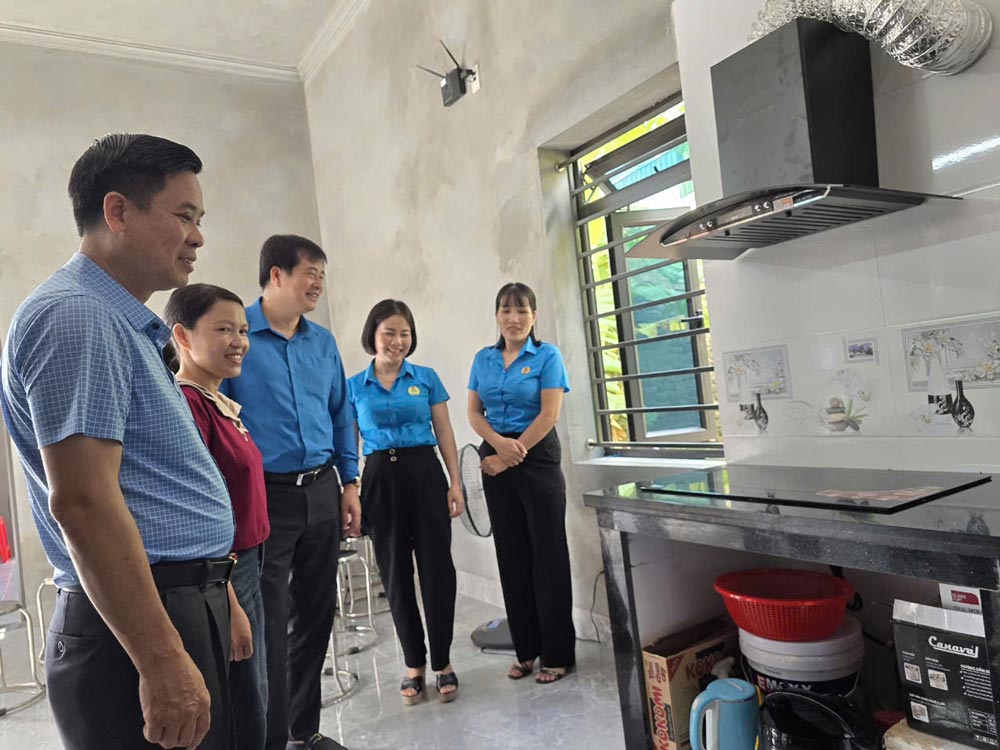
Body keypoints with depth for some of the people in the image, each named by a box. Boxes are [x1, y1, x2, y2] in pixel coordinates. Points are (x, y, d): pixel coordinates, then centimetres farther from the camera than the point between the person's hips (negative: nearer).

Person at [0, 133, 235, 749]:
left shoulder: (124, 323, 15)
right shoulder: (75, 316, -16)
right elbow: (81, 501, -24)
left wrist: (216, 598, 23)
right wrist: (164, 663, -24)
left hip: (186, 604, 10)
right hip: (140, 627, -9)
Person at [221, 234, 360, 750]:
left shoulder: (323, 342, 10)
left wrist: (349, 483, 11)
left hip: (321, 492, 6)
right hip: (265, 496, -6)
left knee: (316, 615, 15)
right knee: (270, 625, 0)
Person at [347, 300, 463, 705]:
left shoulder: (427, 378, 6)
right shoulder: (353, 387, 7)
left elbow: (445, 434, 5)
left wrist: (456, 483, -2)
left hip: (425, 474, -1)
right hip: (380, 479, 1)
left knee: (436, 567, 0)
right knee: (395, 572, 8)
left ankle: (442, 662, 16)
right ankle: (414, 664, 24)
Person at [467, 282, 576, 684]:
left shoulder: (547, 356, -4)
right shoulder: (483, 359, 10)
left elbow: (549, 415, -11)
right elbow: (474, 412, 7)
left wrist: (512, 455, -12)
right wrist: (499, 442, -12)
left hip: (537, 459, -4)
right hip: (496, 462, 5)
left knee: (547, 554, 0)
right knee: (512, 555, 10)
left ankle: (557, 654, 13)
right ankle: (526, 651, 22)